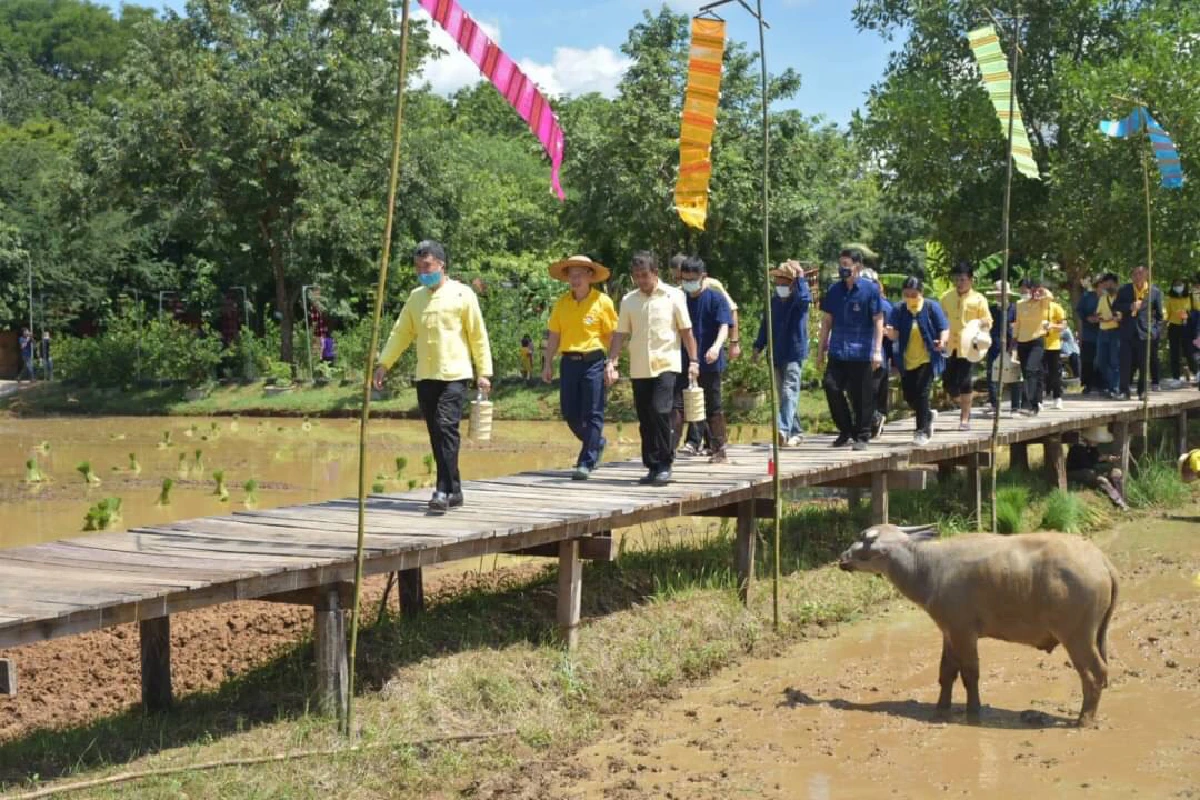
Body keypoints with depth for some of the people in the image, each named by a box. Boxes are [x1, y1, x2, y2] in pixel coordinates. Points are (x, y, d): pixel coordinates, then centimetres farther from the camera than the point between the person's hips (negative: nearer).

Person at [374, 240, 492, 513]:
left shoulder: (462, 294, -1)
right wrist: (384, 363, 8)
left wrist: (484, 371, -6)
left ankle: (444, 491, -16)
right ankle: (454, 491, 14)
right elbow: (401, 333, 16)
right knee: (436, 434, 7)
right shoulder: (416, 297, 13)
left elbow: (478, 336, -1)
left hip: (454, 375, -6)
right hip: (425, 377, 6)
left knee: (446, 429, -16)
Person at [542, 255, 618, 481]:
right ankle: (596, 443, 32)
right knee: (569, 412, 8)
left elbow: (612, 335, -4)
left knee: (592, 414, -4)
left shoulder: (602, 301, -4)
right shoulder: (562, 303, 8)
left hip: (594, 361, -5)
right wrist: (547, 363, 10)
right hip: (569, 361, 5)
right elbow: (554, 335, 13)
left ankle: (586, 462, 1)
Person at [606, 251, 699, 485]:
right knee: (645, 420, 6)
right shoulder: (628, 301, 8)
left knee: (660, 411, -18)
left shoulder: (673, 296, 1)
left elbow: (686, 331, 3)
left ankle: (664, 465, -9)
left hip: (666, 365, -4)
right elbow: (620, 334, 9)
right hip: (639, 369, 4)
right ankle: (652, 467, 14)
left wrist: (693, 361, -2)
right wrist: (612, 363, -2)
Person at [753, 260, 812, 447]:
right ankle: (796, 433, 18)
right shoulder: (773, 302, 12)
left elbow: (804, 297, -30)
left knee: (789, 392, -18)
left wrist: (800, 276, -21)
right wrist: (758, 347, 14)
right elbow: (765, 324, 18)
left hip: (794, 354, -7)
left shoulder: (798, 301, -5)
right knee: (783, 395, 10)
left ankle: (783, 430, -30)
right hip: (777, 355, 7)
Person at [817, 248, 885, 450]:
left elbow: (878, 321, -3)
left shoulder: (870, 289, -2)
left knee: (862, 397, 0)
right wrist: (821, 350, 12)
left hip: (862, 353, -3)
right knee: (831, 386, -10)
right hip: (837, 352, 4)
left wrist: (877, 350, -9)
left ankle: (862, 436, 13)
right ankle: (845, 431, 7)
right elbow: (826, 321, 15)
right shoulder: (834, 290, 10)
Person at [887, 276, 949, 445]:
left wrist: (942, 341, -29)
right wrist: (890, 333, -30)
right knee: (909, 396, 9)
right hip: (907, 362, 4)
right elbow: (895, 335, -6)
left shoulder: (932, 307, -6)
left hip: (927, 360, -4)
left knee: (921, 393, -14)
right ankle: (927, 416, 39)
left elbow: (944, 329, -7)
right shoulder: (899, 310, 0)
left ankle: (922, 431, -2)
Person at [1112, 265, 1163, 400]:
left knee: (1144, 363, 3)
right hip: (1128, 332, 1)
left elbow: (1159, 313, 7)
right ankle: (1124, 391, 1)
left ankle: (1142, 391, 11)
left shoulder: (1155, 292, 0)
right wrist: (1130, 307, -15)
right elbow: (1115, 306, 1)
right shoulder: (1124, 290, 4)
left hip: (1145, 333, -1)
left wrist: (1155, 328, 2)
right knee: (1126, 362, -2)